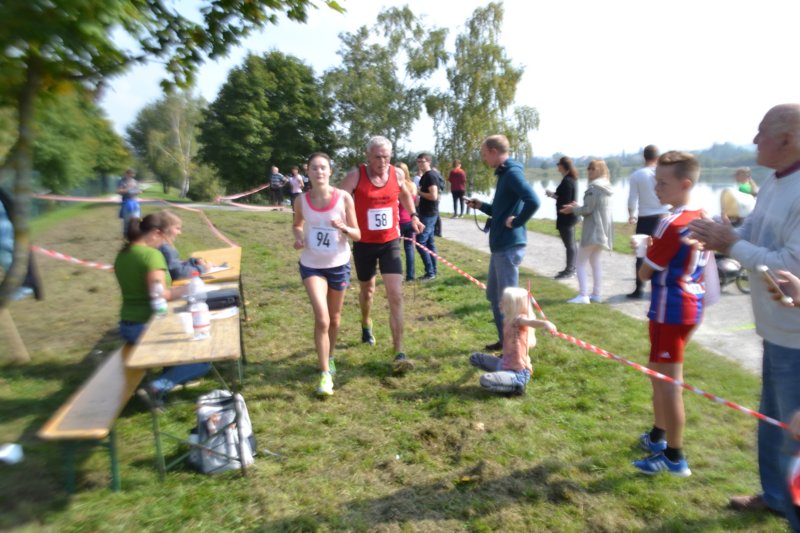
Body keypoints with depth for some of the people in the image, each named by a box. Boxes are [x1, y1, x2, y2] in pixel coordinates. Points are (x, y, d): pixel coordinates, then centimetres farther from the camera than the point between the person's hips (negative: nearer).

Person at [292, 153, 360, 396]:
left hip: (339, 264, 1)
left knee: (334, 318, 17)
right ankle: (325, 374, -2)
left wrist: (344, 228, -27)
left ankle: (330, 357, 44)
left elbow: (357, 235, -6)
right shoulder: (301, 201, -7)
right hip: (311, 265, -1)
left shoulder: (344, 198, -11)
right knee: (322, 318, -15)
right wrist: (298, 237, -9)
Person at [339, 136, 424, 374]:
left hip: (390, 242, 1)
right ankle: (366, 324, 53)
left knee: (396, 295, -10)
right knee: (367, 289, 19)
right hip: (364, 243, -1)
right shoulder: (355, 176, -13)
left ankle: (399, 353, -7)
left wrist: (413, 215, 12)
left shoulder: (397, 174, -3)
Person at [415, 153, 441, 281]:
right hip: (426, 213, 10)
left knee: (420, 242, -9)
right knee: (429, 242, 12)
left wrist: (419, 192, -15)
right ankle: (433, 271, 18)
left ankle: (430, 272, -4)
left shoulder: (431, 175, -16)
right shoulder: (426, 176, 15)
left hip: (429, 214, -10)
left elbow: (434, 196, -24)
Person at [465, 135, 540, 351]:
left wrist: (516, 222, -19)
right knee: (494, 295, 19)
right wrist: (481, 205, 13)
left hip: (509, 246, -10)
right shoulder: (504, 173, 15)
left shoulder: (512, 173, -16)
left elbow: (533, 202, -31)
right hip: (500, 245, 10)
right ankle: (505, 340, 31)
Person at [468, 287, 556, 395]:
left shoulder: (519, 319, -19)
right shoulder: (508, 319, 4)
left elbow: (530, 321, -45)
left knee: (485, 381, -29)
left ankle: (517, 386, -7)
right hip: (505, 364, 9)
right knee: (474, 357, 14)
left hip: (519, 373, -9)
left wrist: (545, 323, -63)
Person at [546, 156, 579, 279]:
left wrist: (553, 195, -11)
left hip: (566, 216, -11)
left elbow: (565, 201, -23)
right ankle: (572, 268, 26)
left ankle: (569, 270, 0)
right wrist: (554, 194, 9)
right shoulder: (572, 179, 12)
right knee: (572, 243, 16)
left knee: (569, 244, -5)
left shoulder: (567, 181, -19)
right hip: (571, 215, 11)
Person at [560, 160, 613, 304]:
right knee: (595, 260, 17)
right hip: (603, 229, 9)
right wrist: (578, 207, 14)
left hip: (593, 229, -9)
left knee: (581, 262, -3)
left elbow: (588, 209, -17)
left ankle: (583, 295, -7)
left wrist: (574, 209, 0)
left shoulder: (593, 187, -15)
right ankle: (597, 294, 19)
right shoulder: (607, 187, 15)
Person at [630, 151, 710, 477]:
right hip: (691, 307, 10)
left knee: (668, 383, -1)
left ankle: (675, 458, 11)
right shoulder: (703, 220, 8)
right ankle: (658, 437, 36)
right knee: (660, 375, 22)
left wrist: (647, 251, 3)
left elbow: (644, 273, -14)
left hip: (670, 311, -10)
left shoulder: (671, 224, -20)